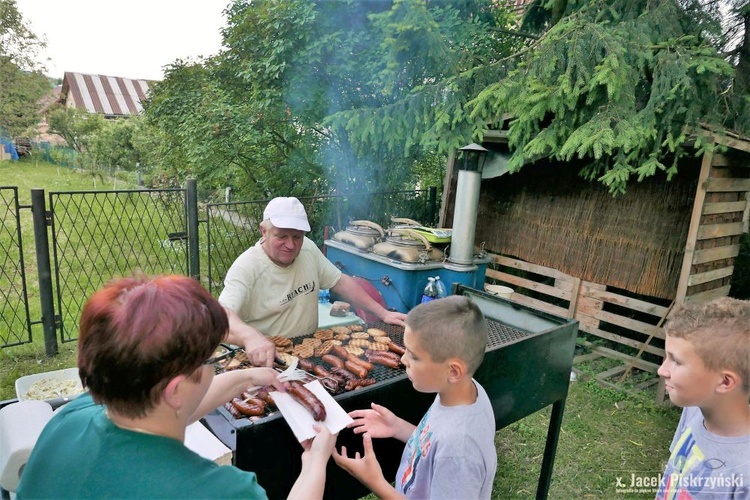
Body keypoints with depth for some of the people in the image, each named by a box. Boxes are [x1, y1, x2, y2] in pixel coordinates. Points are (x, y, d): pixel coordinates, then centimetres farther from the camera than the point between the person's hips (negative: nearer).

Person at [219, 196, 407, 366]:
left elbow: (341, 282, 6)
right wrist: (251, 337, -53)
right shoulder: (247, 267, -19)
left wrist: (383, 313, -1)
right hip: (266, 358, -4)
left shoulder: (307, 248, -2)